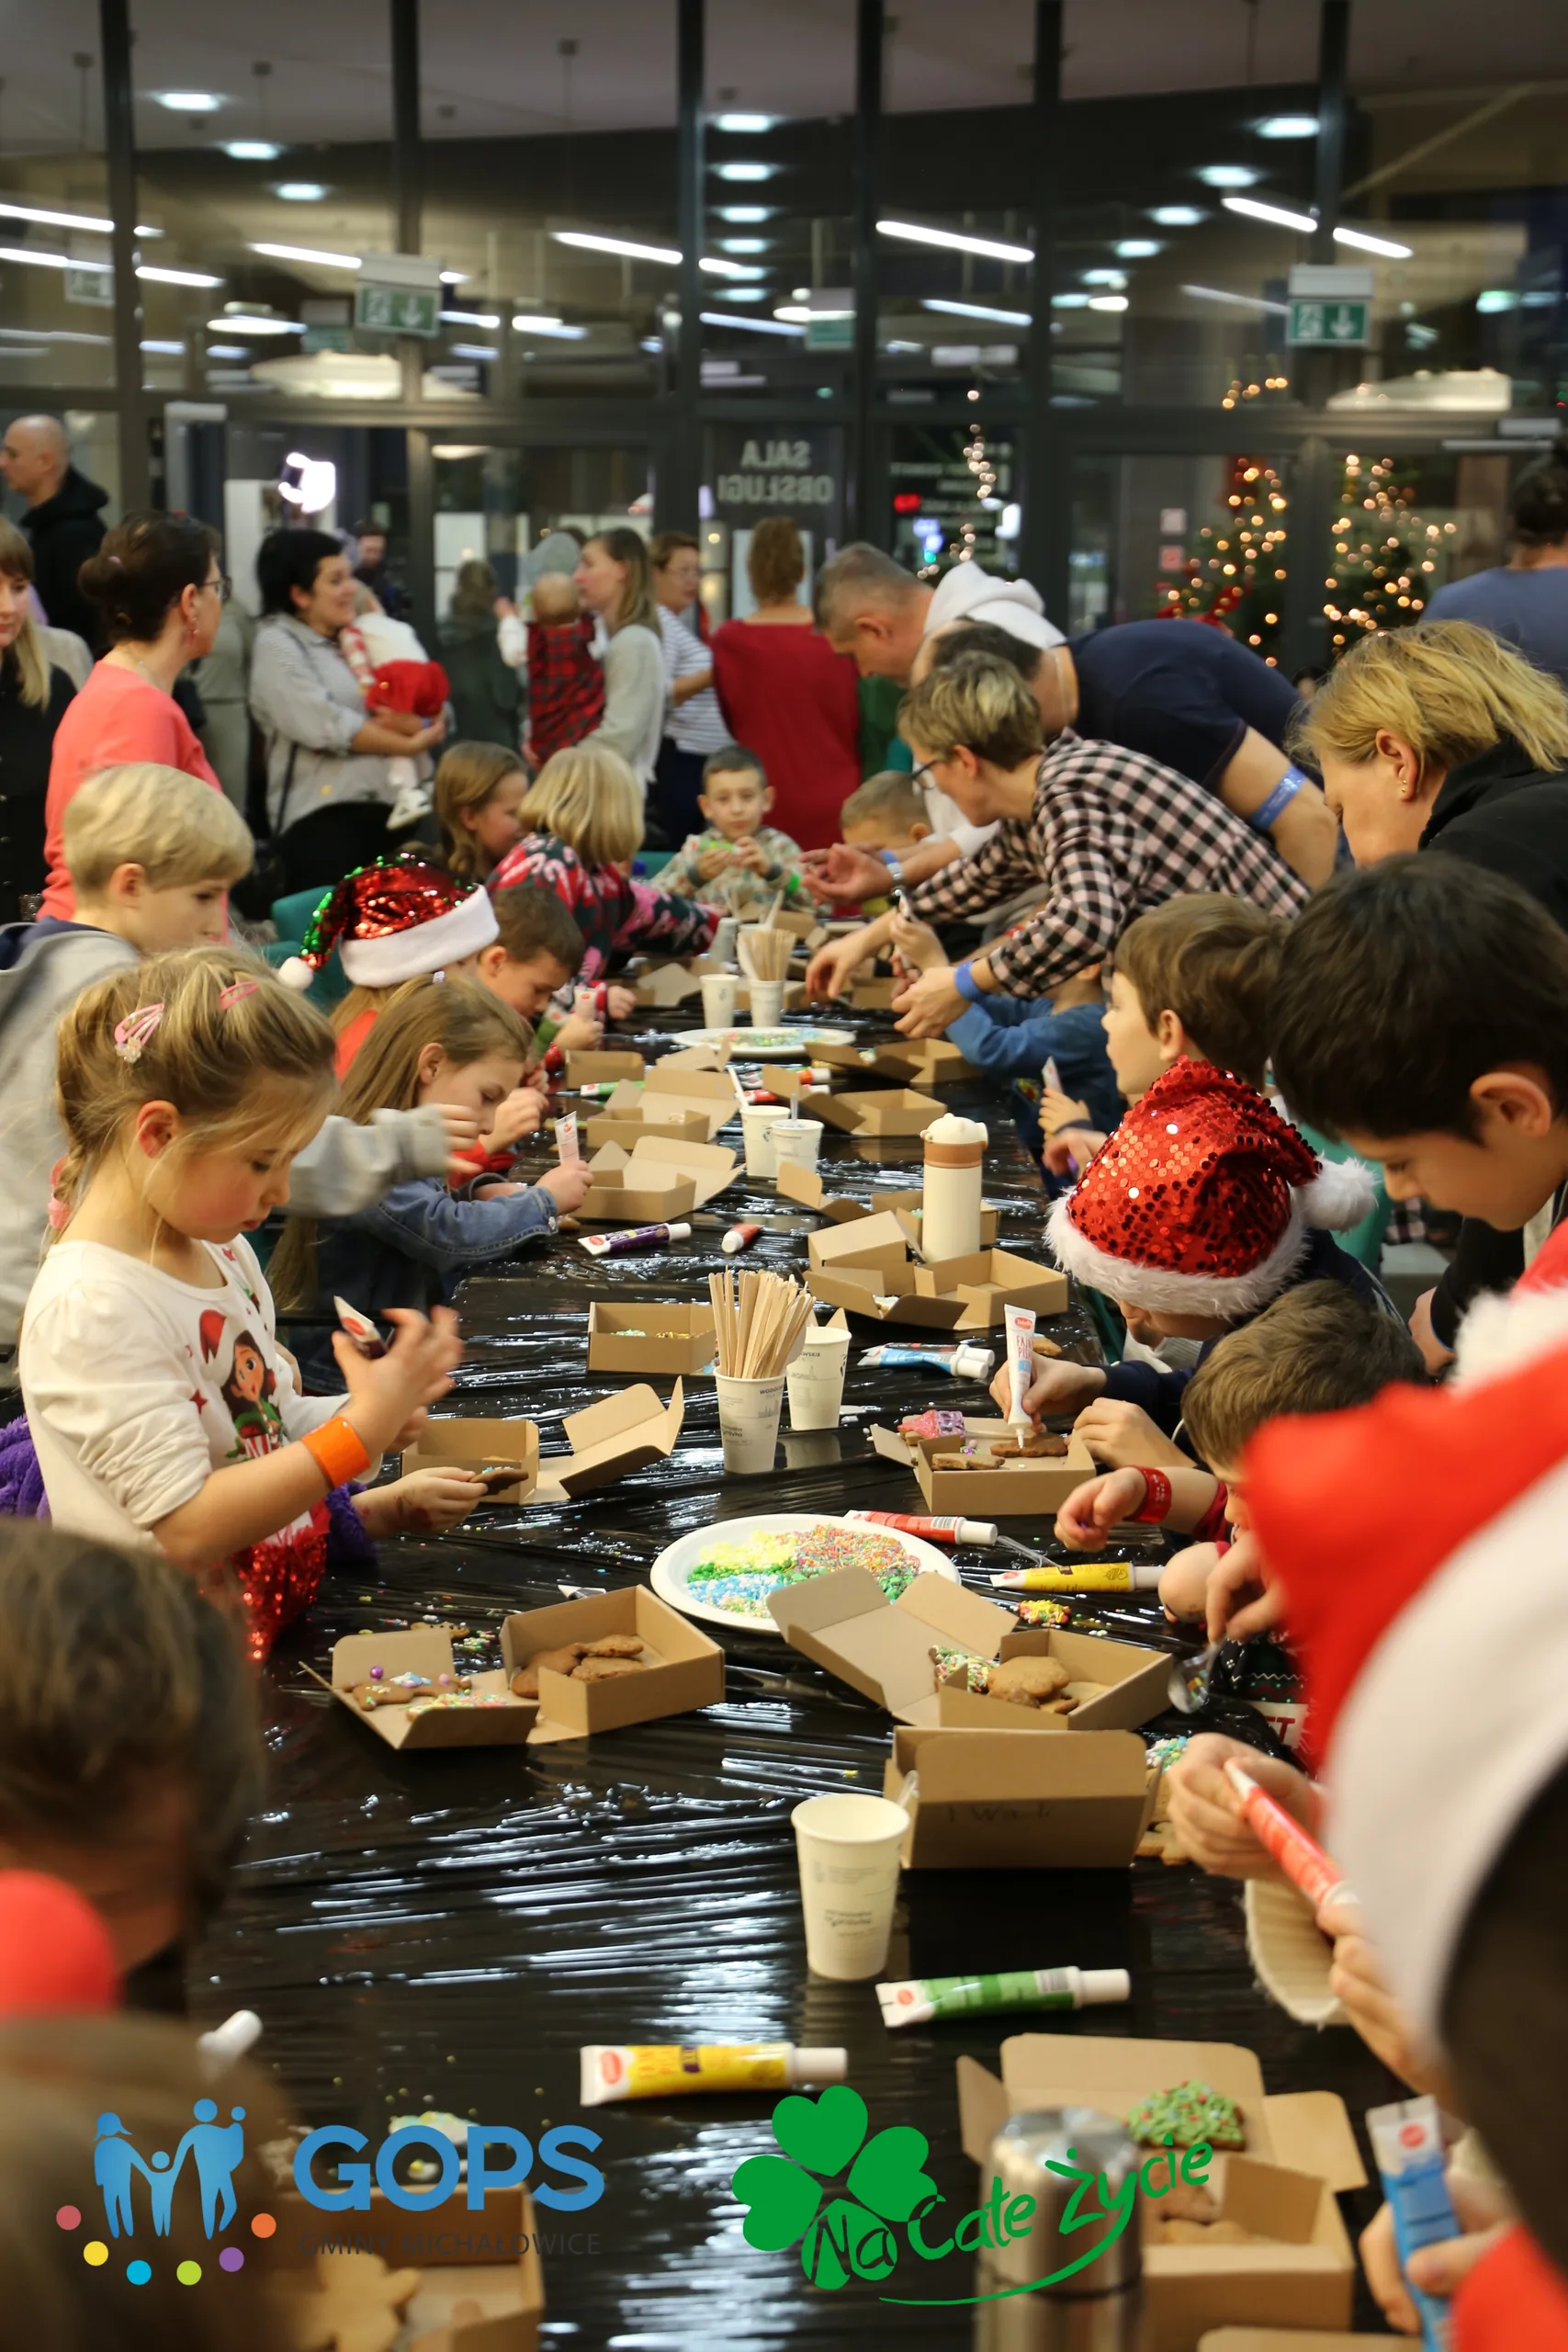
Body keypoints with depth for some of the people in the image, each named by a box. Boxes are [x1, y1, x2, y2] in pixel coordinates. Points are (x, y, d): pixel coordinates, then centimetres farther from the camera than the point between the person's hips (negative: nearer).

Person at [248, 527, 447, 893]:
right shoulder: (278, 644, 1)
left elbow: (436, 717, 10)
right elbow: (325, 726, -13)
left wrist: (413, 723, -14)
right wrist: (408, 745, -6)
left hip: (392, 809, 6)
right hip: (323, 817, -6)